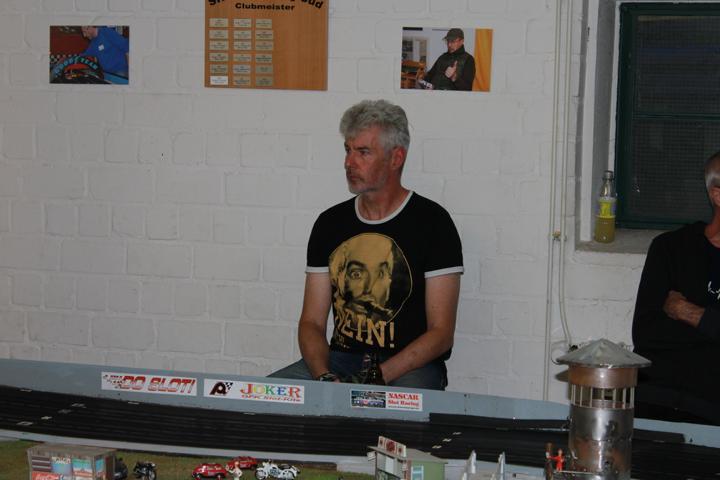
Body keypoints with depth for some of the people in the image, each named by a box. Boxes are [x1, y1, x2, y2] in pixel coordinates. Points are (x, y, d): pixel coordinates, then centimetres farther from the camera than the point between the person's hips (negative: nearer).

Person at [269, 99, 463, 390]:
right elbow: (311, 322, 10)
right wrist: (325, 378, -11)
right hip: (340, 360, 4)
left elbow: (441, 333, -6)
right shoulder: (330, 223, 12)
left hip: (411, 367, -4)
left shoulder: (431, 222, -3)